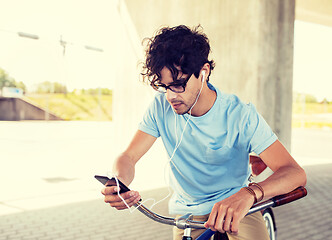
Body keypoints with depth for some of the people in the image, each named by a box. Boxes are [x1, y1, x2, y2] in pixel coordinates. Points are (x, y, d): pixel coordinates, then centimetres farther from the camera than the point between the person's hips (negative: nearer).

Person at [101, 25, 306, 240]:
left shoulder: (241, 115, -22)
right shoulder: (161, 107, -12)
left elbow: (295, 173, -28)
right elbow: (129, 157, -11)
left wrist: (249, 194, -49)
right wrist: (119, 183, -37)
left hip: (235, 205, -3)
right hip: (187, 210, 4)